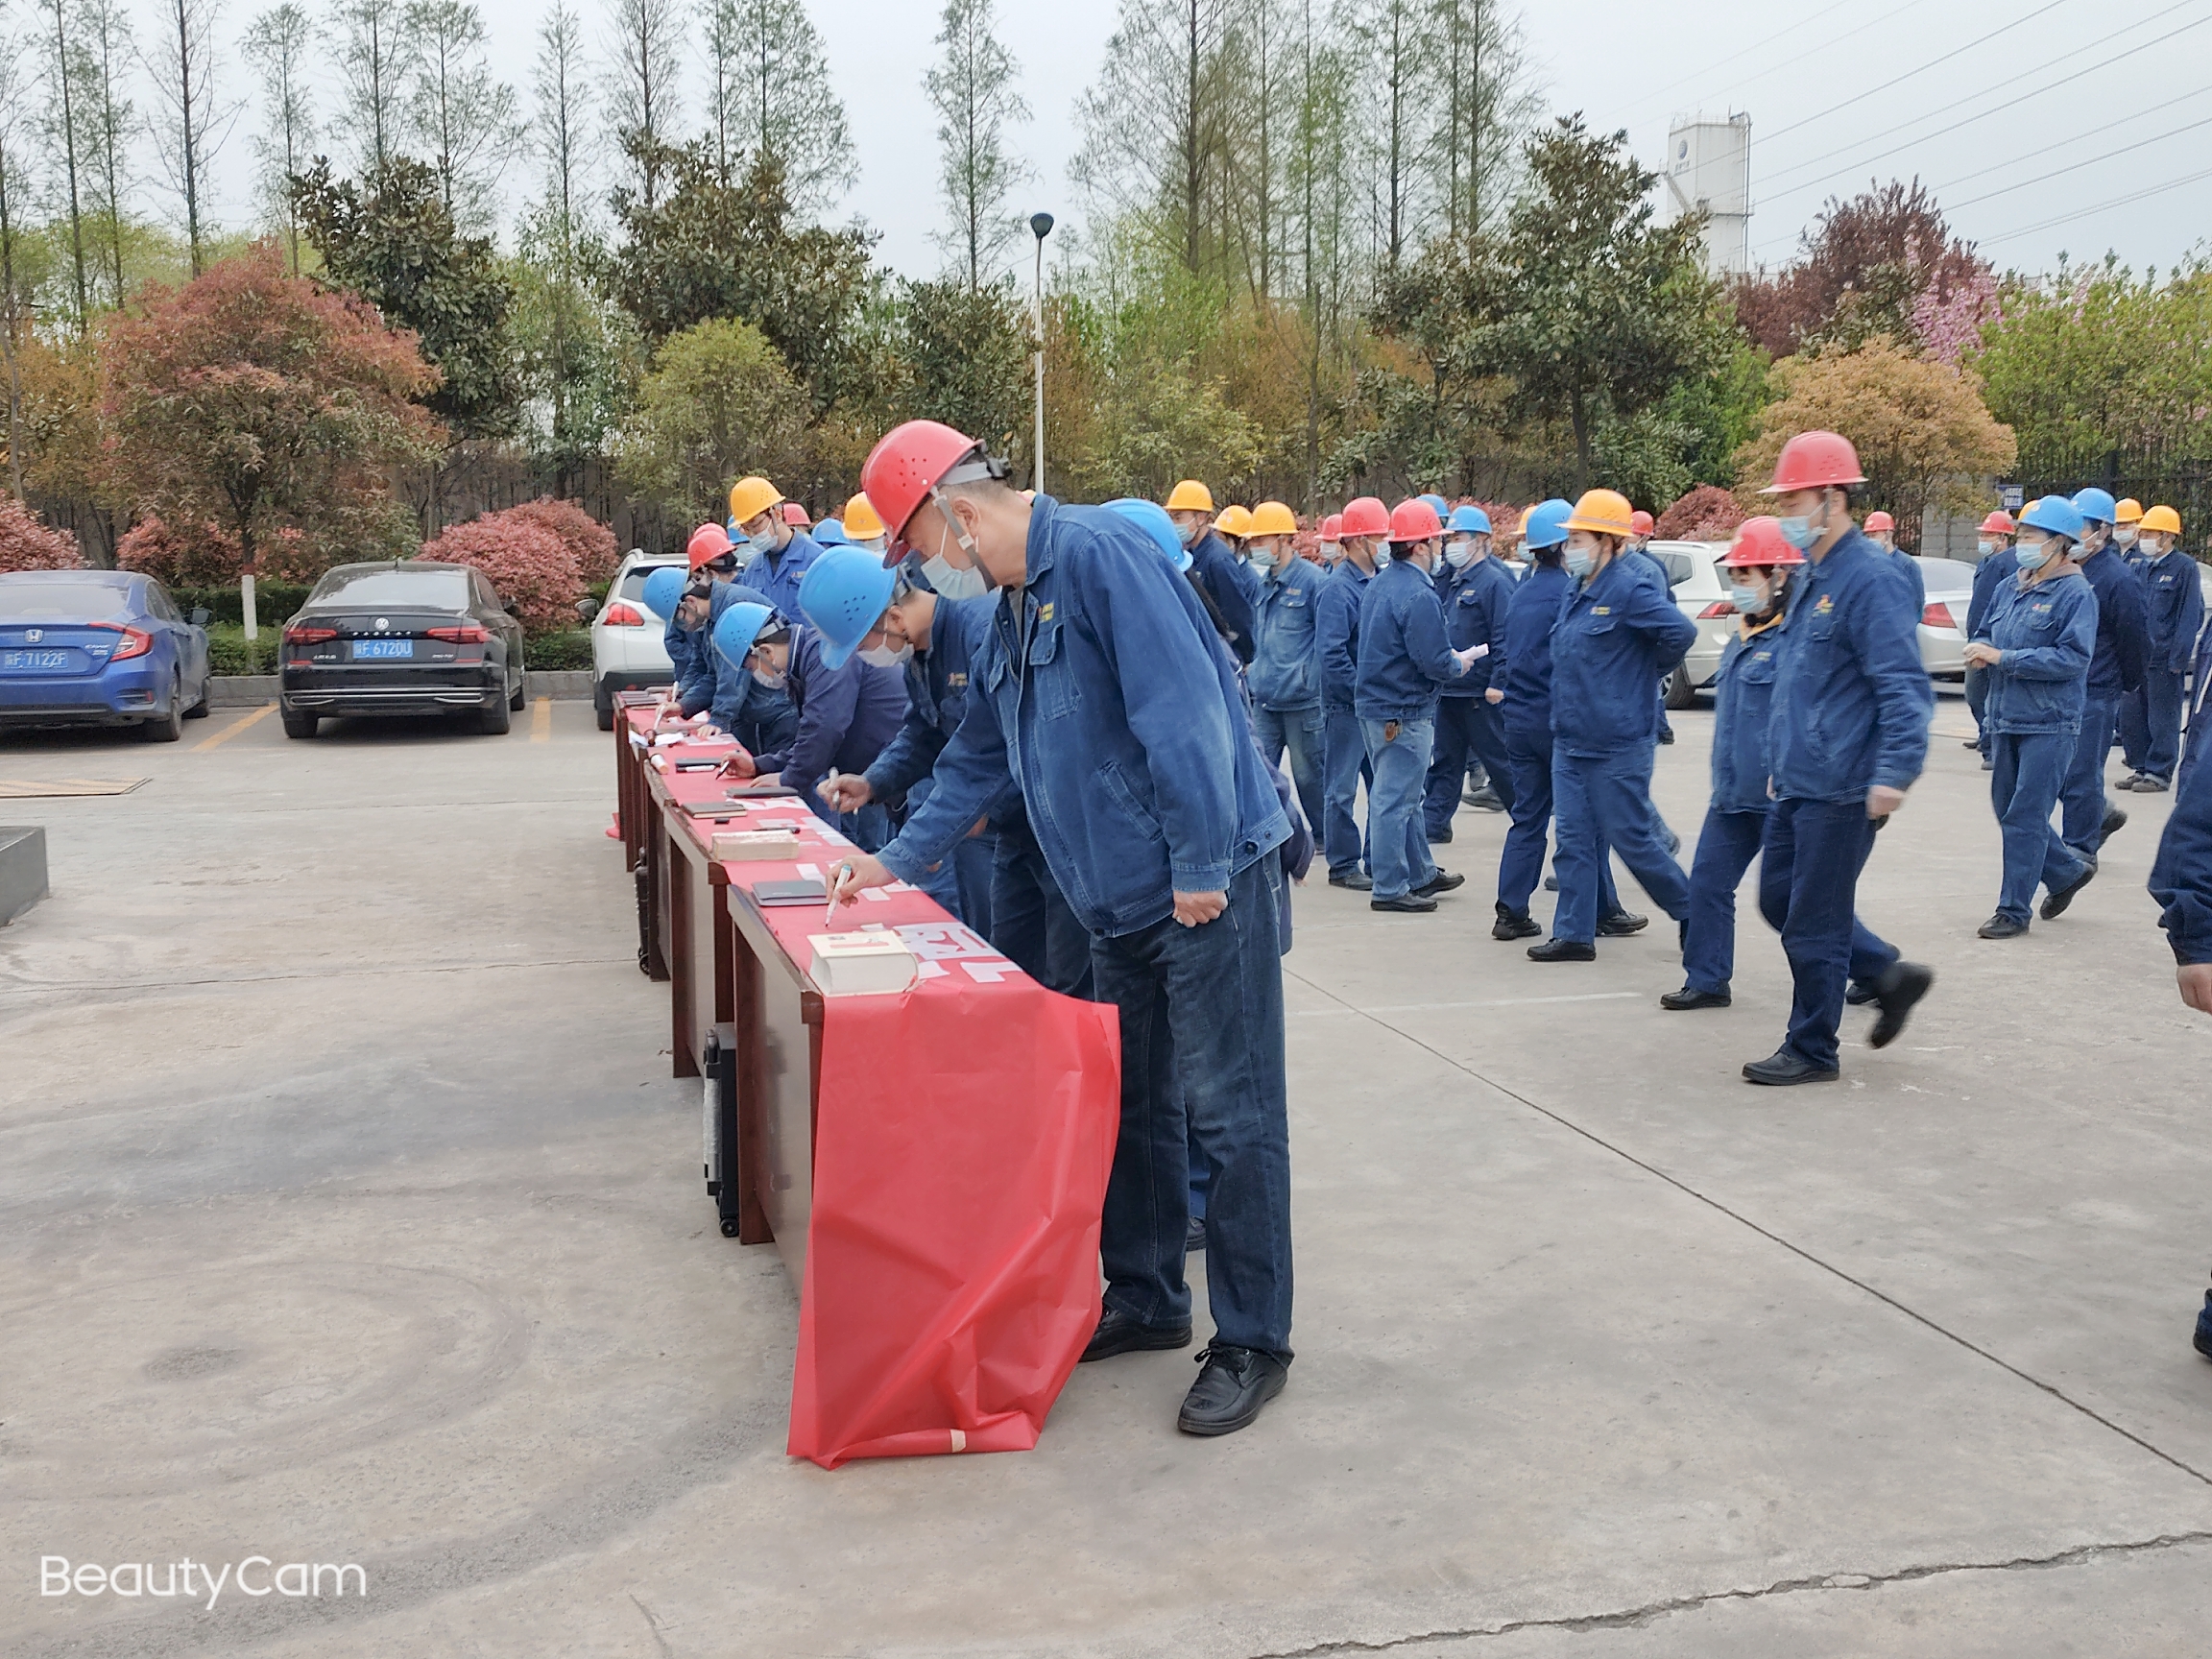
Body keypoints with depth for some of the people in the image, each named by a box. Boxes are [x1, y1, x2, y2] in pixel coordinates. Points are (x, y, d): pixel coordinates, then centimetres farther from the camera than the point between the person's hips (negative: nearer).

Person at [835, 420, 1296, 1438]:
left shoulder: (1096, 554, -17)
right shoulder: (1010, 612, 14)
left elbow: (1186, 712, -24)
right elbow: (978, 762, 25)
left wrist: (1202, 868, -23)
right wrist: (896, 860, 25)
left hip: (1208, 886, -9)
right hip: (1121, 899, 10)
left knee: (1229, 1112, -2)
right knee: (1132, 1104, 16)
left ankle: (1253, 1344, 9)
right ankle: (1145, 1301, 31)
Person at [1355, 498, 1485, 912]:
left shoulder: (1377, 584, 8)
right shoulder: (1418, 594, -20)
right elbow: (1435, 664, -23)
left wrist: (1448, 656, 13)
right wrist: (1461, 662, -2)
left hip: (1373, 704, 10)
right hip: (1404, 714, -10)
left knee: (1404, 796, 19)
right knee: (1395, 801, -2)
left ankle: (1421, 874, 31)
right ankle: (1390, 889, 6)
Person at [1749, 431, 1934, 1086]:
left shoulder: (1869, 578, -16)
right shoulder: (1812, 578, 14)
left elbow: (1904, 687, -21)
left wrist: (1894, 772, -28)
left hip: (1839, 791, -10)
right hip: (1796, 783, 10)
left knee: (1814, 925, -1)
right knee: (1780, 897, 15)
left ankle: (1812, 1051, 13)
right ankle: (1891, 973, 28)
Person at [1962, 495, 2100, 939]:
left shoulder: (2076, 593, -10)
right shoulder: (2010, 588, 12)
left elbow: (2072, 657, -19)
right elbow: (1985, 634, 22)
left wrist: (2003, 657, -20)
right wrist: (1980, 650, -3)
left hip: (2050, 724, -8)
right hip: (2007, 719, 8)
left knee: (2025, 818, -6)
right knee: (2007, 809, 14)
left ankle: (2013, 910, 1)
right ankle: (2068, 871, 36)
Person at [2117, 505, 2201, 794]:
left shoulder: (2185, 567, -6)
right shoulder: (2141, 568, 14)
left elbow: (2190, 616, -10)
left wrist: (2178, 657, -16)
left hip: (2164, 659, -7)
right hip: (2135, 657, 7)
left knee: (2162, 719, 0)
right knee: (2131, 716, 9)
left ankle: (2158, 774, 6)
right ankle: (2141, 768, 20)